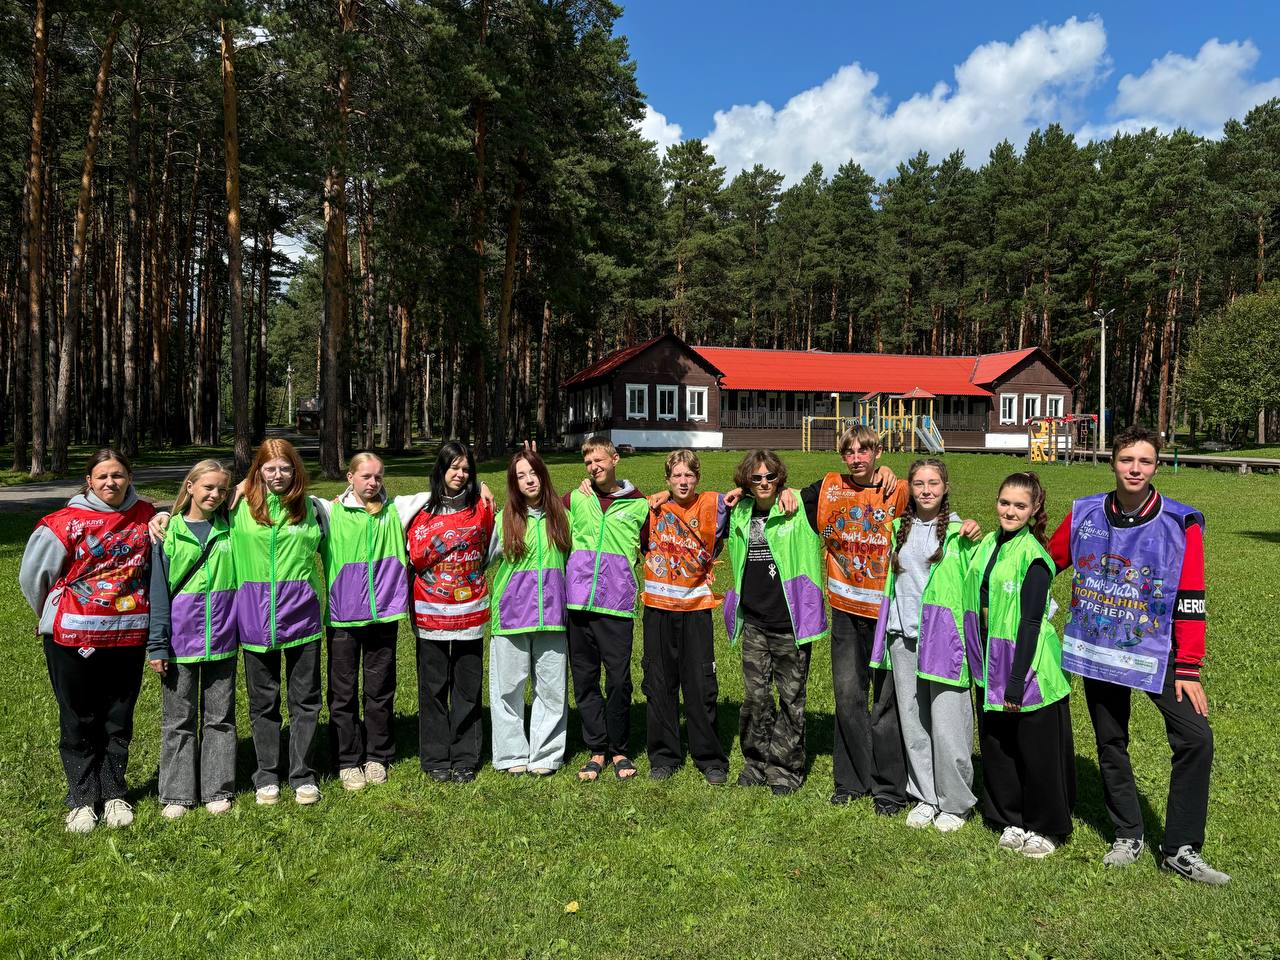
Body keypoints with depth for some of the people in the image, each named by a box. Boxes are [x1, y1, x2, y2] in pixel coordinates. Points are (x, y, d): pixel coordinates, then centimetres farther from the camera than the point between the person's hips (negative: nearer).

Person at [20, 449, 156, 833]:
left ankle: (114, 794, 24)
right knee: (79, 721, 8)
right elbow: (32, 574, 2)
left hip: (127, 633, 3)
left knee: (119, 718, 12)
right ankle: (82, 799, 20)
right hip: (73, 637, -2)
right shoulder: (66, 522, -9)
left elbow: (152, 566, 17)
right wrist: (56, 615, 11)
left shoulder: (145, 516, 1)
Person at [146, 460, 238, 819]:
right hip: (180, 641, -2)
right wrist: (156, 645, -6)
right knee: (178, 719, 9)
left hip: (221, 641, 2)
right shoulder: (169, 532, -3)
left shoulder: (230, 530, 3)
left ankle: (218, 789, 21)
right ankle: (177, 793, 20)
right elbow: (159, 590, -3)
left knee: (219, 717, 10)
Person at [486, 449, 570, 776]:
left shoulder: (560, 515, 7)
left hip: (550, 612, 1)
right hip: (511, 613, -1)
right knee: (509, 685, 4)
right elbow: (483, 557, 10)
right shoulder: (504, 519, 3)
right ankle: (512, 754, 17)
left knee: (551, 686, 5)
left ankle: (545, 754, 16)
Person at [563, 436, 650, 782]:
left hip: (617, 602, -2)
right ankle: (597, 750, 19)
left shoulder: (638, 504, 8)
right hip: (578, 600, 2)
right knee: (585, 679, 7)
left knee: (619, 679, -1)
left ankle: (620, 750, 17)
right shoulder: (574, 499, 11)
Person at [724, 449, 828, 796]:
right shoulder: (740, 513, 9)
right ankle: (757, 762, 25)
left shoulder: (797, 509, -5)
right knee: (755, 696, 8)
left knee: (791, 697, 6)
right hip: (753, 621, 4)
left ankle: (785, 768, 20)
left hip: (790, 621, -3)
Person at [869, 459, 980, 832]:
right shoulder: (899, 526, 10)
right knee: (912, 721, 11)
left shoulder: (958, 531, -3)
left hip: (943, 637, -4)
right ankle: (925, 797, 26)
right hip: (903, 635, 4)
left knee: (947, 725, -3)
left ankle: (955, 803, 18)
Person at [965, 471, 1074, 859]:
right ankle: (1013, 820, 31)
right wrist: (983, 666, 13)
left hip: (1029, 668, -7)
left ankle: (1047, 827, 25)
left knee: (1037, 750, 7)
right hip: (992, 666, 7)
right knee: (997, 745, 14)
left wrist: (1017, 681, -19)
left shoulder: (1033, 555, -15)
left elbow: (1031, 622, -17)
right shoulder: (988, 544, 6)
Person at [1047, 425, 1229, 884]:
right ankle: (1128, 837, 32)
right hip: (1097, 649, 2)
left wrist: (1188, 669, -9)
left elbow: (1190, 602, -9)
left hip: (1156, 653, -2)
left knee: (1195, 738, -11)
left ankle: (1181, 849, 7)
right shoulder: (1084, 514, -4)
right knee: (1110, 744, 12)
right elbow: (1047, 563, 12)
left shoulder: (1181, 524, -10)